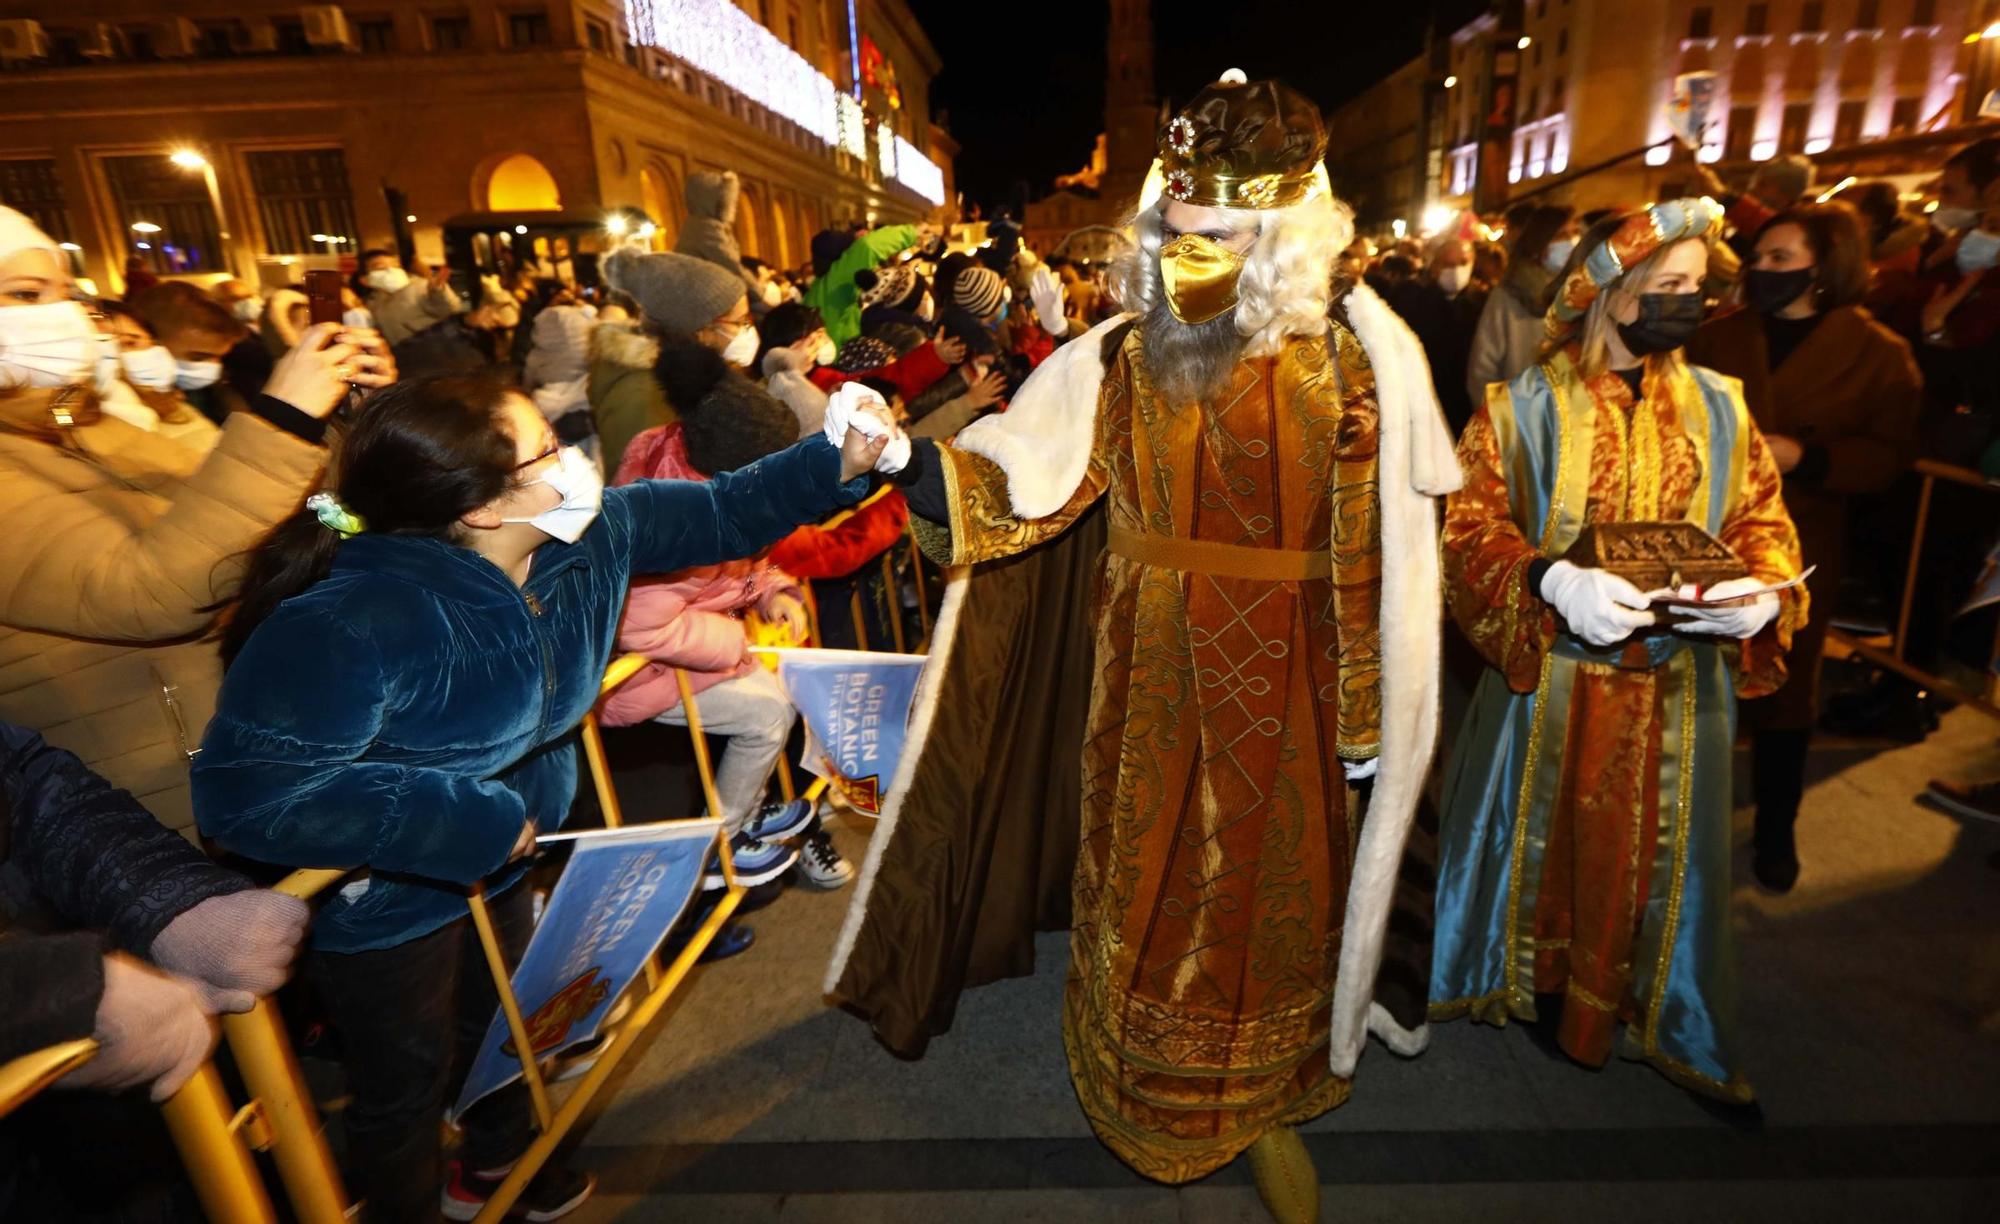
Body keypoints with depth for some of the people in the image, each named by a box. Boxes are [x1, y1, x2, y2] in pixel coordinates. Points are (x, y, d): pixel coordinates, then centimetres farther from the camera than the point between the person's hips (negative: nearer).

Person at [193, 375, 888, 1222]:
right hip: (382, 899, -7)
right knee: (406, 1087, 16)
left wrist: (840, 462, -16)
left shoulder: (588, 536, -16)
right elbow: (246, 792, -38)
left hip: (498, 865, 7)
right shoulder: (352, 623, -37)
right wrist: (472, 823, -37)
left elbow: (717, 512, -6)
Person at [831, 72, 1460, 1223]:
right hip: (1151, 684, 2)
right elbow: (1014, 477, -10)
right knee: (1145, 885, 16)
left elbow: (1369, 558, -5)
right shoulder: (1118, 362, -3)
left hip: (1279, 688, -1)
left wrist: (1365, 705, -2)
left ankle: (1259, 1098, 41)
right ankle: (1151, 1092, 43)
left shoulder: (1352, 365, -7)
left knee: (1268, 887, 14)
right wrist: (907, 457, -29)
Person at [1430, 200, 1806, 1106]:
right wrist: (1553, 580, -28)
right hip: (1551, 679, -3)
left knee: (1651, 854, 16)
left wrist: (1764, 591, -13)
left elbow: (1762, 521, 7)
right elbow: (1470, 527, -11)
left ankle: (1638, 1004, 39)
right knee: (1542, 839, 14)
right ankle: (1528, 981, 38)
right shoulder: (1524, 408, -7)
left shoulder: (1719, 408, 4)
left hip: (1678, 687, 3)